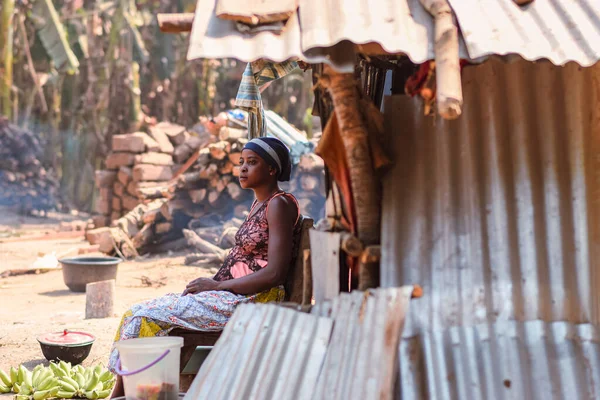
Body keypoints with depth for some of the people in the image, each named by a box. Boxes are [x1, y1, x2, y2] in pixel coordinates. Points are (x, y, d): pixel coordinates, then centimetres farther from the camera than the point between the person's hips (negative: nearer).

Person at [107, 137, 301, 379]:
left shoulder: (279, 205, -12)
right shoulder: (259, 204, 17)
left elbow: (275, 274, -20)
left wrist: (217, 285, -13)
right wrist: (208, 282, 3)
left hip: (251, 301, -9)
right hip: (233, 295, 9)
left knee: (146, 316, -13)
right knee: (137, 313, 0)